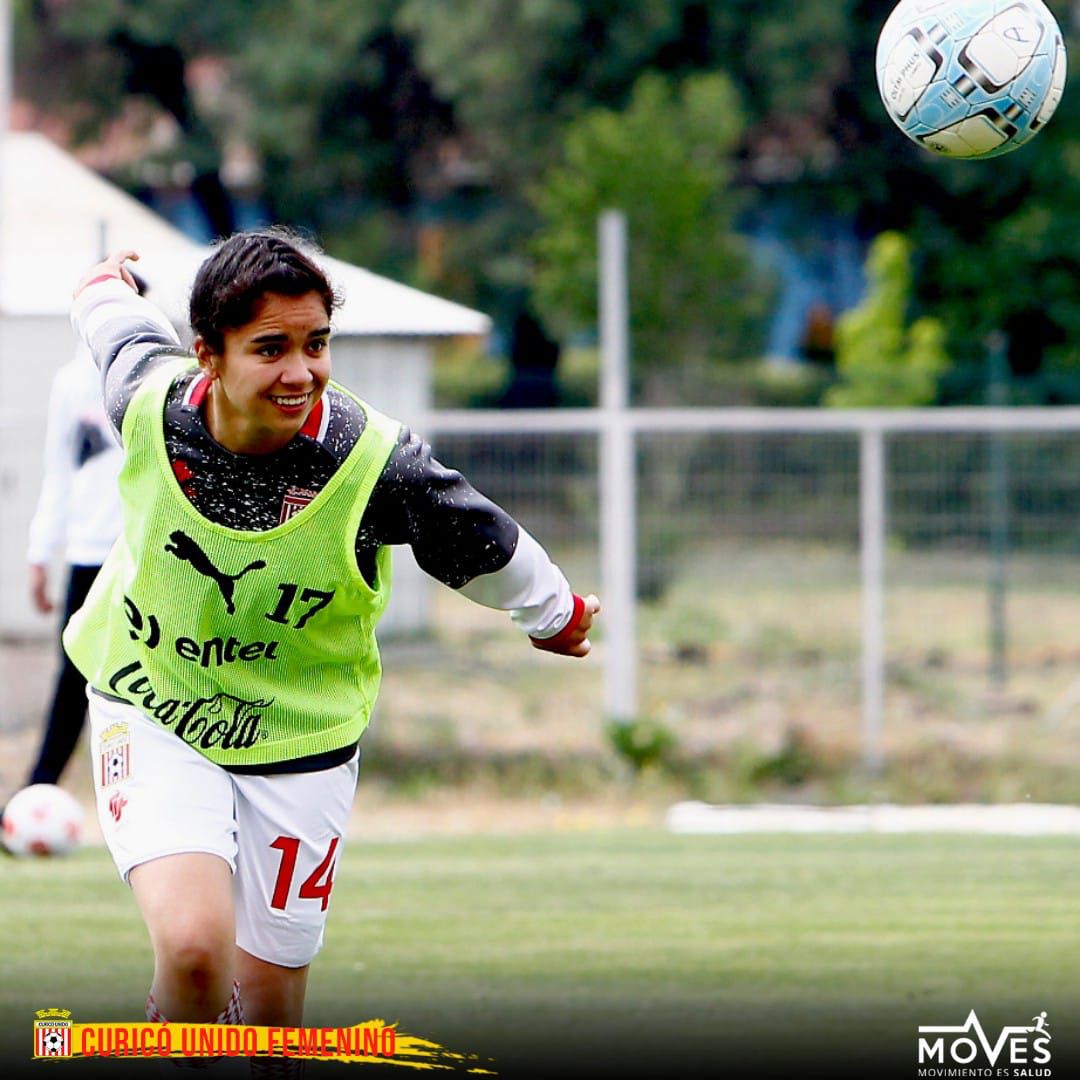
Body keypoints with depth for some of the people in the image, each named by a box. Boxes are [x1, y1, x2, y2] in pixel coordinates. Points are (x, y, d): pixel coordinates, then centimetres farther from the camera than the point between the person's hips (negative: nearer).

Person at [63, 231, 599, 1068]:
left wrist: (556, 615, 17)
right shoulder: (148, 403, -19)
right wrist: (106, 289, 30)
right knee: (193, 946, -24)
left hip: (298, 739, 0)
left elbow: (489, 551, -2)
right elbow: (129, 334, 7)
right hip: (153, 715, 0)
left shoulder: (375, 461, -23)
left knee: (270, 998, 6)